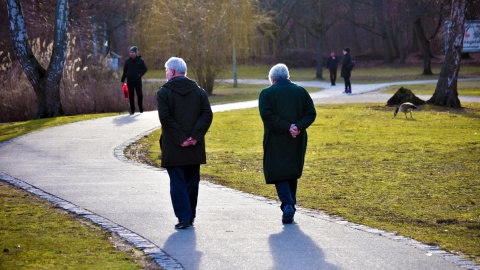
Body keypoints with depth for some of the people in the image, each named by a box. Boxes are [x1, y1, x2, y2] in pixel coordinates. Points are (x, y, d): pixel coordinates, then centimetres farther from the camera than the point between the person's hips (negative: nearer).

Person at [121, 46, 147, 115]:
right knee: (131, 95, 1)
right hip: (129, 80, 2)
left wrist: (140, 74, -7)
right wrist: (122, 80, 8)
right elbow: (124, 71, 11)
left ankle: (141, 108, 17)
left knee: (139, 94, 3)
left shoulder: (140, 60, 1)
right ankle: (132, 110, 6)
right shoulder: (127, 61, 7)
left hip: (137, 80, -2)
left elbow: (145, 69, 7)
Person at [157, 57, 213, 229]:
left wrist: (180, 138, -13)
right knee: (192, 182, 14)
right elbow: (207, 115, -3)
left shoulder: (163, 92, -6)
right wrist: (195, 136, -8)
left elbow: (165, 118, -15)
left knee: (177, 183, 0)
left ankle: (184, 218, -6)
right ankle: (190, 217, 19)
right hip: (195, 149, 4)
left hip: (173, 149, -4)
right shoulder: (199, 91, 6)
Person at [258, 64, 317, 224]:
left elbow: (267, 115, -15)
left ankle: (287, 205, -18)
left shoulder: (266, 93, -2)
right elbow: (311, 113, -1)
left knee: (279, 174, 1)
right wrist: (298, 127, -11)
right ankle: (290, 207, 22)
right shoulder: (301, 91, 7)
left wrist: (287, 127, -16)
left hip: (276, 141, -3)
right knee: (293, 174, 17)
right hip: (297, 142, 4)